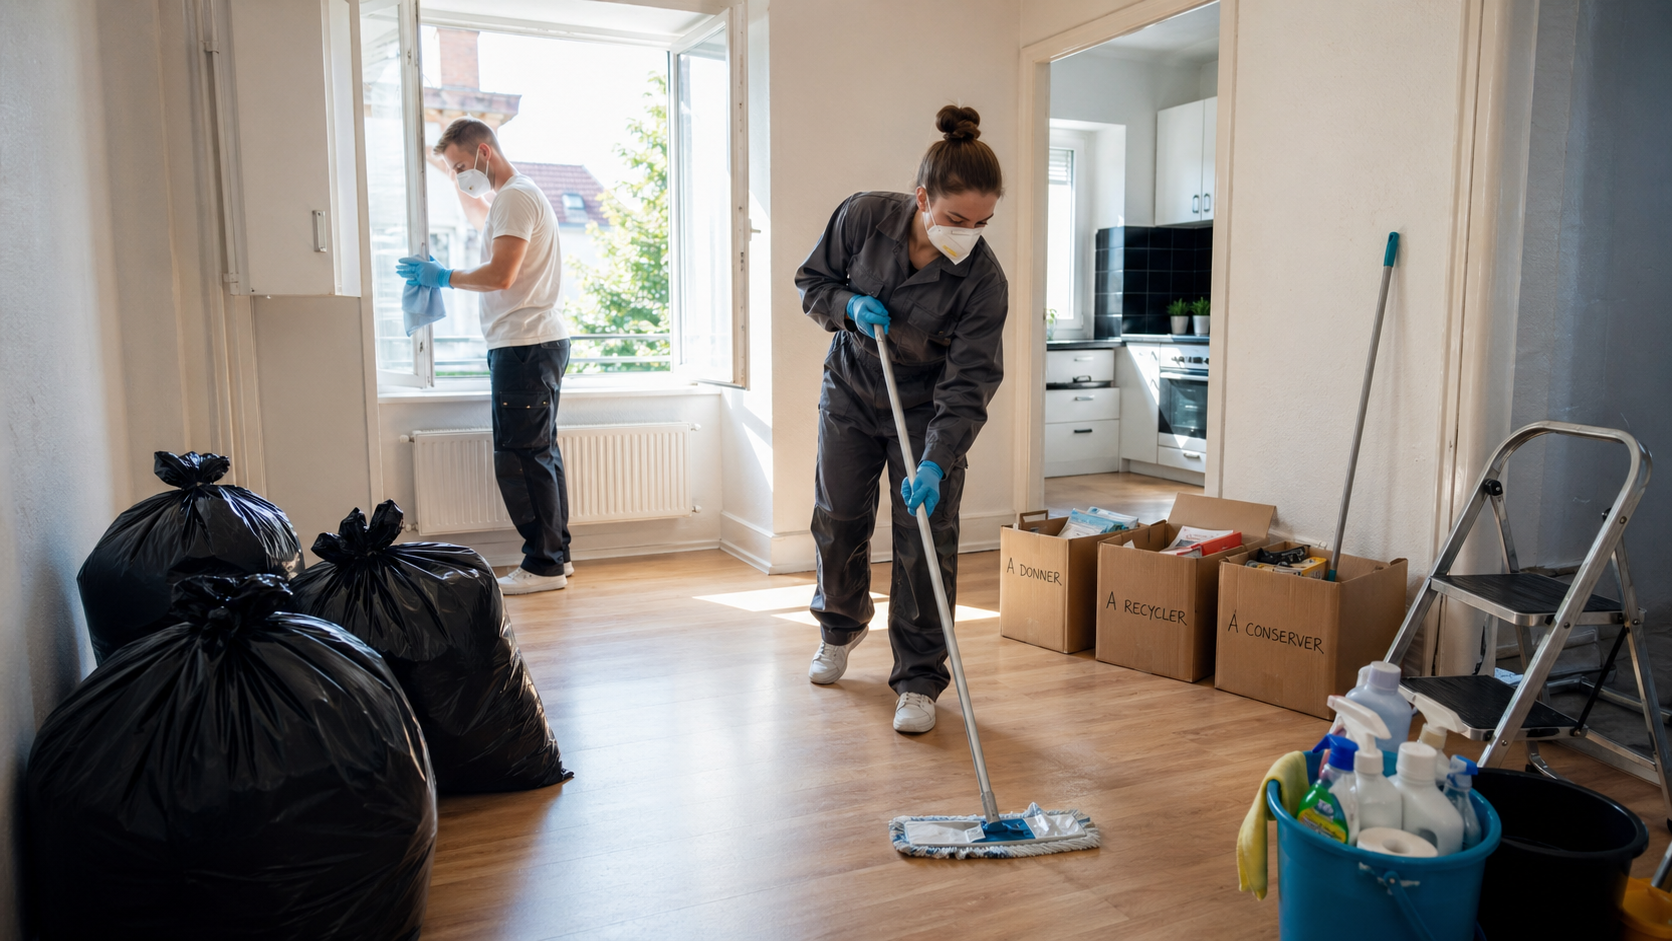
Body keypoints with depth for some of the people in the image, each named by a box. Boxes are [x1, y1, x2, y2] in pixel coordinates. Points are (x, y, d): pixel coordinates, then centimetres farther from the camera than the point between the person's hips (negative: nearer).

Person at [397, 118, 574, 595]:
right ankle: (556, 555, 20)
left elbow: (501, 274, -20)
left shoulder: (515, 198, -11)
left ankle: (544, 564, -2)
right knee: (540, 454, 13)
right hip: (539, 341, 11)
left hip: (525, 346, -11)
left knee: (519, 458, -8)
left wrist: (443, 277, -8)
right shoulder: (518, 197, 23)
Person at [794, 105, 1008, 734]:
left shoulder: (983, 279, -26)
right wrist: (850, 305, -25)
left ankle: (919, 681, 9)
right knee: (837, 520, 12)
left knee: (926, 542, -5)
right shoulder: (863, 217, -20)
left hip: (927, 410, -2)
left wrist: (935, 461, -37)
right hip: (850, 392, 2)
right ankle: (840, 627, 41)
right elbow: (812, 281, -4)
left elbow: (967, 384, -26)